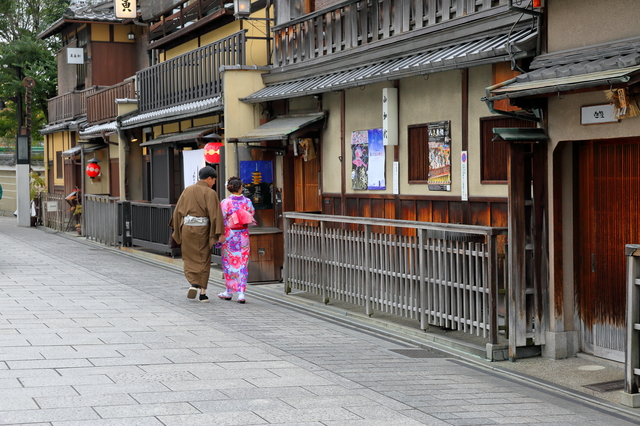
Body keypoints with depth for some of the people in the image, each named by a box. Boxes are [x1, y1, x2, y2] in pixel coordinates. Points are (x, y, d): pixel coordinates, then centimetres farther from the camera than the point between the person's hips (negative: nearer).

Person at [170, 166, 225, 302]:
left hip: (187, 228, 3)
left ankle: (193, 283, -8)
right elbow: (215, 214, -15)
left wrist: (177, 229, 15)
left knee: (190, 259, 13)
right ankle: (203, 292, 9)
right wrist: (220, 233, -14)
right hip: (203, 229, -3)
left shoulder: (187, 190, 6)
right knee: (204, 260, 8)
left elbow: (178, 210, 8)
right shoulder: (210, 193, -8)